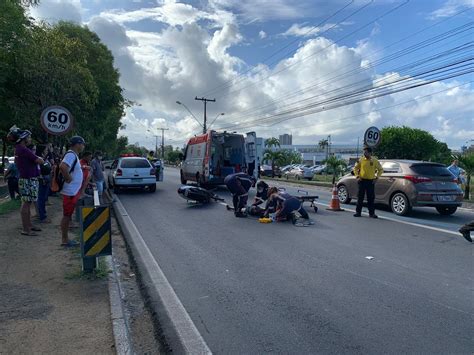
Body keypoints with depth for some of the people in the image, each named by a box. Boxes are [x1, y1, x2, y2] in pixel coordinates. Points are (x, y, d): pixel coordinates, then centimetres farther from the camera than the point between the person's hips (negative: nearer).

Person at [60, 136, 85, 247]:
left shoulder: (74, 155, 14)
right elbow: (62, 167, -33)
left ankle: (65, 238, 23)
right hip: (70, 191, -10)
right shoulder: (71, 155, -17)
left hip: (74, 191, 10)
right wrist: (68, 178, -23)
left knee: (68, 215, 15)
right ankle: (64, 240, 7)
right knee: (67, 215, -1)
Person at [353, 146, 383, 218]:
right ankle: (358, 212, 11)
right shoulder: (361, 160, 1)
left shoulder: (375, 161, 0)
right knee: (360, 197, 4)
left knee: (371, 198, 2)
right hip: (362, 181, 0)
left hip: (371, 181, 0)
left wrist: (376, 177, 1)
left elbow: (380, 169, 10)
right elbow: (355, 168, 10)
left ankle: (372, 213, 9)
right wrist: (357, 176, 0)